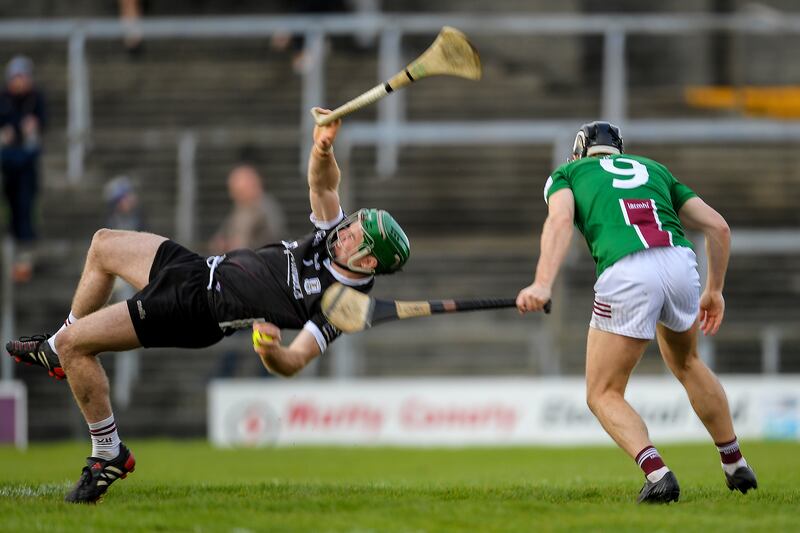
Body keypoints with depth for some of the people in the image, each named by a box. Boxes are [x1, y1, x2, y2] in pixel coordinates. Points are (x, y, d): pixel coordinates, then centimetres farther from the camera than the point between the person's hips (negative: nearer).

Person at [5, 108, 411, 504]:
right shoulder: (336, 235, -9)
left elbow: (293, 361, -33)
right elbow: (322, 183, -7)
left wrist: (270, 350, -55)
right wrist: (324, 147, -27)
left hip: (197, 309, -9)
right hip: (206, 266, 9)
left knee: (73, 343, -10)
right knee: (103, 246, 28)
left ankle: (108, 453, 6)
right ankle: (56, 352, 47)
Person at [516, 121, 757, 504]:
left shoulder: (567, 174, 23)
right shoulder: (655, 170, 33)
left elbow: (560, 221, 0)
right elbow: (717, 226, 25)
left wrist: (543, 284, -13)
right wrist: (714, 290, 36)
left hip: (626, 272, -4)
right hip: (680, 263, 4)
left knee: (603, 395, 10)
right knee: (685, 363, 34)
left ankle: (657, 473, -15)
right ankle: (736, 465, 38)